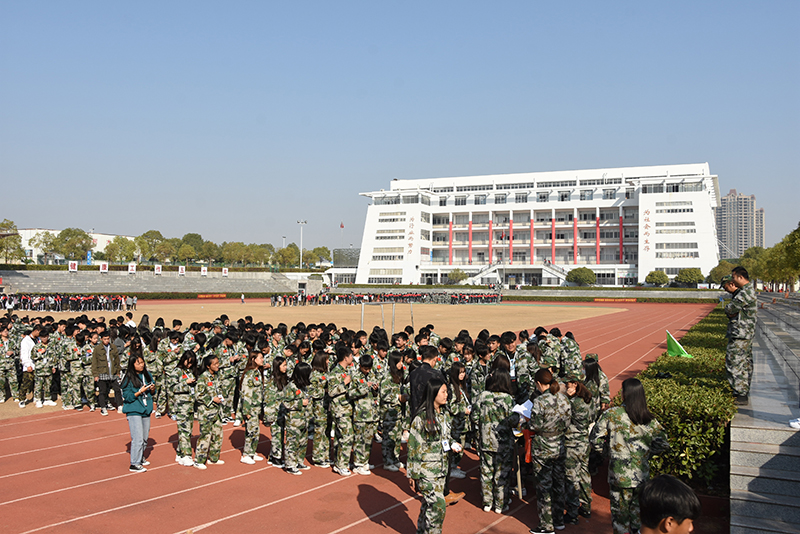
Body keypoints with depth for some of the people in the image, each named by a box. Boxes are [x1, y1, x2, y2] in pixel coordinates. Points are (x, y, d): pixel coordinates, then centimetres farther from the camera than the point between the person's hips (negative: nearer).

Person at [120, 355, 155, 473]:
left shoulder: (147, 375, 7)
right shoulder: (129, 379, -11)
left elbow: (152, 392, 16)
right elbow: (127, 397, -12)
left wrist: (152, 389, -5)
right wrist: (140, 391, -21)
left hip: (146, 410, 6)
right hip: (133, 411, -6)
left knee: (145, 437, 14)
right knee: (137, 438, -9)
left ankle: (141, 458, 32)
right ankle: (134, 464, -1)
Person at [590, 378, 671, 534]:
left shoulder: (612, 414, -12)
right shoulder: (649, 420, -6)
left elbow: (595, 439, -9)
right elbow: (663, 445, -5)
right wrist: (646, 452, 10)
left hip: (619, 475, -2)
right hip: (641, 475, 2)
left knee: (620, 515, 12)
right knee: (637, 512, 20)